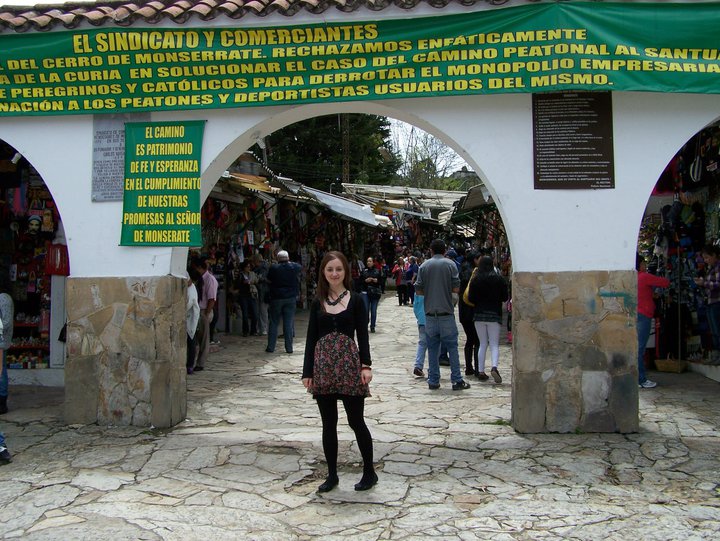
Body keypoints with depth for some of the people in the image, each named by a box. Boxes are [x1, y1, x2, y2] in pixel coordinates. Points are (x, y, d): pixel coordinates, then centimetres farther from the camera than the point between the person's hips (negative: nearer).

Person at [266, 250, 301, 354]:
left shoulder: (273, 268, -10)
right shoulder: (295, 267, -4)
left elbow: (269, 281, -1)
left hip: (276, 298, -1)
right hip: (291, 298, 1)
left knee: (274, 323, 7)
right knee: (289, 323, 4)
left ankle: (270, 347, 8)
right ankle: (289, 348, 5)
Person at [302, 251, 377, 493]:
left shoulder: (355, 300, 0)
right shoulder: (317, 303, 7)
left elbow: (362, 336, -2)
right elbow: (311, 338, 6)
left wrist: (366, 365, -13)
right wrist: (307, 372, 2)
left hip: (349, 365, -3)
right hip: (323, 366, 3)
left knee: (356, 421, 3)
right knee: (329, 424, 8)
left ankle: (369, 471, 18)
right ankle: (332, 474, 20)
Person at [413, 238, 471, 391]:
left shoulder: (424, 266, 2)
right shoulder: (450, 264, -2)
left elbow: (418, 290, 1)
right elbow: (456, 288, -6)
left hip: (430, 313, 2)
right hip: (447, 313, -2)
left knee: (433, 348, 8)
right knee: (452, 346, 5)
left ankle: (433, 381, 11)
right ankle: (457, 380, 5)